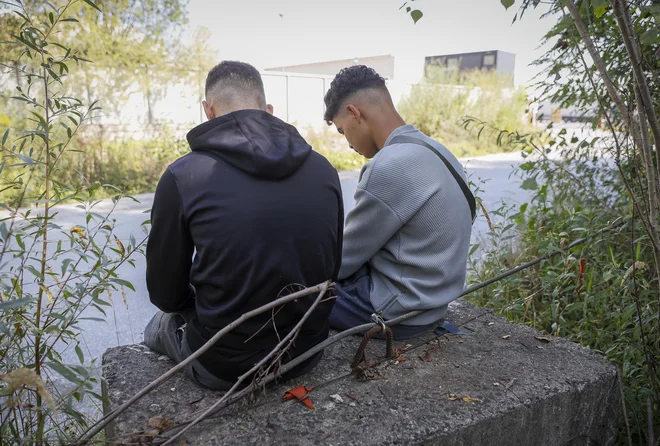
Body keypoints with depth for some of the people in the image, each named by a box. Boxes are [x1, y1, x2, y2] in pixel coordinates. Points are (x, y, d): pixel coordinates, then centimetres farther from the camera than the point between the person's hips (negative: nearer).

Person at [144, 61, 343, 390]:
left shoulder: (182, 176, -15)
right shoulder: (324, 169, -4)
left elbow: (165, 293, -5)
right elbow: (332, 270, 5)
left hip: (224, 366, -4)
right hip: (306, 356, 5)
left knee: (159, 325, 29)